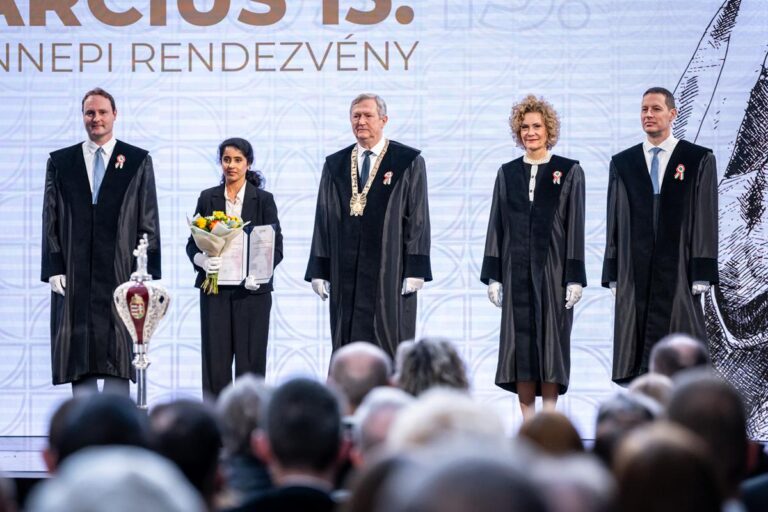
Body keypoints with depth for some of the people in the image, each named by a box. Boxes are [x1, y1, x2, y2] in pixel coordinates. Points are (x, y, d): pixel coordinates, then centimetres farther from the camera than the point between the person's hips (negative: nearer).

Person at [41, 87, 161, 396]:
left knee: (118, 357, -2)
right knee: (79, 356, 0)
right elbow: (51, 221, 8)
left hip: (121, 274, -1)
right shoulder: (60, 162, 11)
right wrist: (53, 268, -2)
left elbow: (149, 222, 4)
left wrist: (147, 272, -3)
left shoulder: (138, 161, 7)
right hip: (74, 275, 1)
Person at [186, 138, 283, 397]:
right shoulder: (207, 198, 8)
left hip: (251, 288, -1)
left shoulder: (263, 200, 4)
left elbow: (276, 246, 2)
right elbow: (192, 243, 8)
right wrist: (202, 260, -14)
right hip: (215, 288, 1)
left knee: (250, 358, -2)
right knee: (215, 358, -1)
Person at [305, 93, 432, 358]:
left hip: (389, 273, -3)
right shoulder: (335, 165, 12)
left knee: (389, 342, -3)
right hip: (346, 274, 3)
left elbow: (418, 219, -2)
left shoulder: (408, 162, 2)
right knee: (347, 344, 1)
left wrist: (416, 270, -10)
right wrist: (319, 271, 5)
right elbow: (323, 220, 11)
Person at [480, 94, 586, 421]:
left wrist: (574, 277, -8)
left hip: (552, 270, -3)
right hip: (516, 269, 3)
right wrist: (493, 276, 3)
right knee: (519, 342, 1)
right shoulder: (507, 173, 9)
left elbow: (575, 227, -2)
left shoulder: (569, 172, 2)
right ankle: (528, 421, 5)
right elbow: (496, 226, 8)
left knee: (551, 341, -2)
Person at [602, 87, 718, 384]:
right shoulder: (622, 164, 12)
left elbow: (706, 222, 1)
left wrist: (702, 275, -6)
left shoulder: (699, 160, 5)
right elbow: (614, 224, 11)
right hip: (634, 275, 2)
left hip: (678, 273, -2)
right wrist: (612, 276, 5)